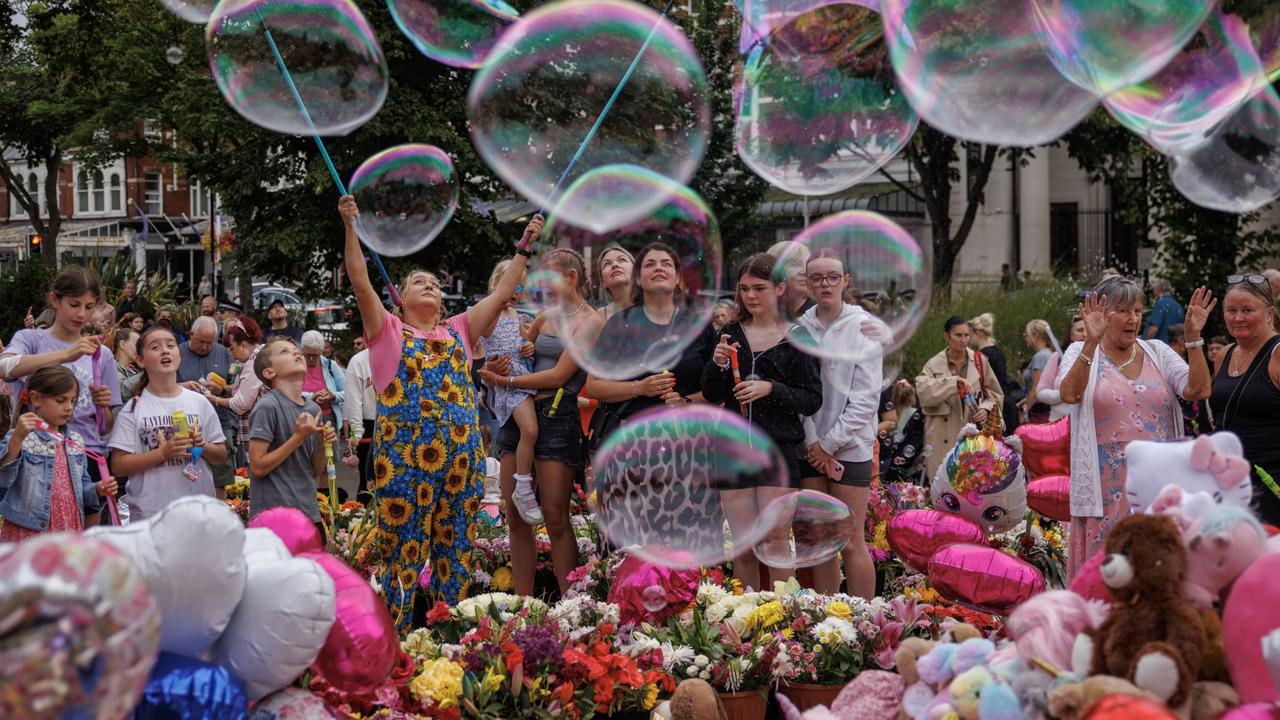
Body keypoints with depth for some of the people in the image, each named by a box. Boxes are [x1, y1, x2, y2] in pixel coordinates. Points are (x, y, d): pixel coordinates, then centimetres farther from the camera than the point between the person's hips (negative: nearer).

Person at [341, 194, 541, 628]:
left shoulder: (458, 331, 18)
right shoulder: (388, 330, 8)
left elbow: (501, 294, 17)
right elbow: (361, 283, -3)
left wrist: (524, 248, 14)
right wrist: (351, 227, -11)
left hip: (461, 455, 4)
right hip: (404, 455, -4)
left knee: (456, 550, 8)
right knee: (405, 551, -2)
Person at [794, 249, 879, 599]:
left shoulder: (863, 327, -4)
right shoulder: (800, 327, 6)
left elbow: (866, 397, -8)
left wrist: (830, 443, -9)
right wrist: (812, 442, -8)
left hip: (850, 446, -4)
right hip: (812, 448, 4)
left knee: (851, 543, -5)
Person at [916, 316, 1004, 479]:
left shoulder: (980, 361, 9)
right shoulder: (934, 365, 4)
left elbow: (995, 394, 17)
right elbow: (923, 392, -15)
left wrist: (986, 409, -4)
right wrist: (954, 381, -23)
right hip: (943, 439, -1)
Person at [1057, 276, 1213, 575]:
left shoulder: (1158, 352, 11)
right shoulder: (1082, 353, 2)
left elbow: (1198, 390, -2)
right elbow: (1069, 394, -19)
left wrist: (1193, 337, -11)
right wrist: (1092, 342, -28)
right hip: (1107, 489, -3)